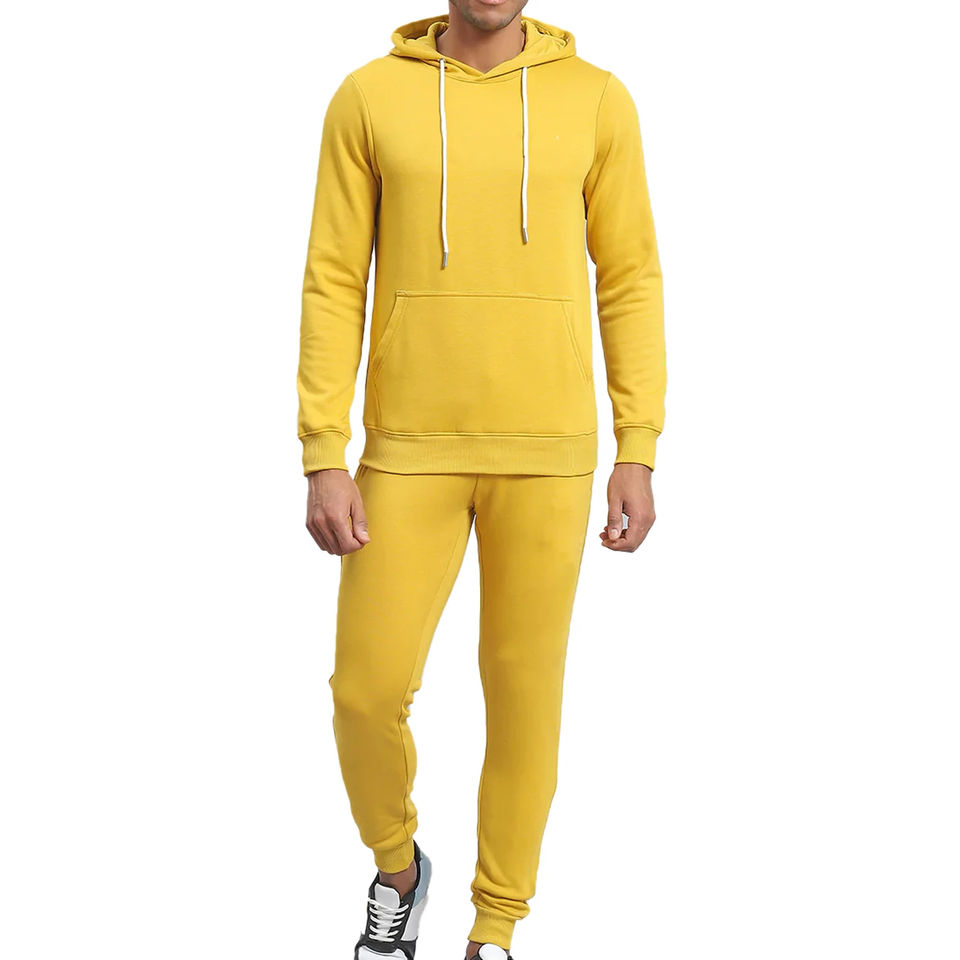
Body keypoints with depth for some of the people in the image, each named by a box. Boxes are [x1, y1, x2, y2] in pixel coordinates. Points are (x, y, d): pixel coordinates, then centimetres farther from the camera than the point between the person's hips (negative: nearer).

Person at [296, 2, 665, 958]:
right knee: (368, 691, -2)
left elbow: (630, 279, 5)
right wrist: (323, 459, -6)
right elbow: (333, 283, 1)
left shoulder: (597, 100, 3)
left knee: (524, 693, 5)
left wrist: (637, 455, -1)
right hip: (411, 449, 0)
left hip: (547, 452, 0)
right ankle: (396, 863, 30)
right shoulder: (369, 97, 2)